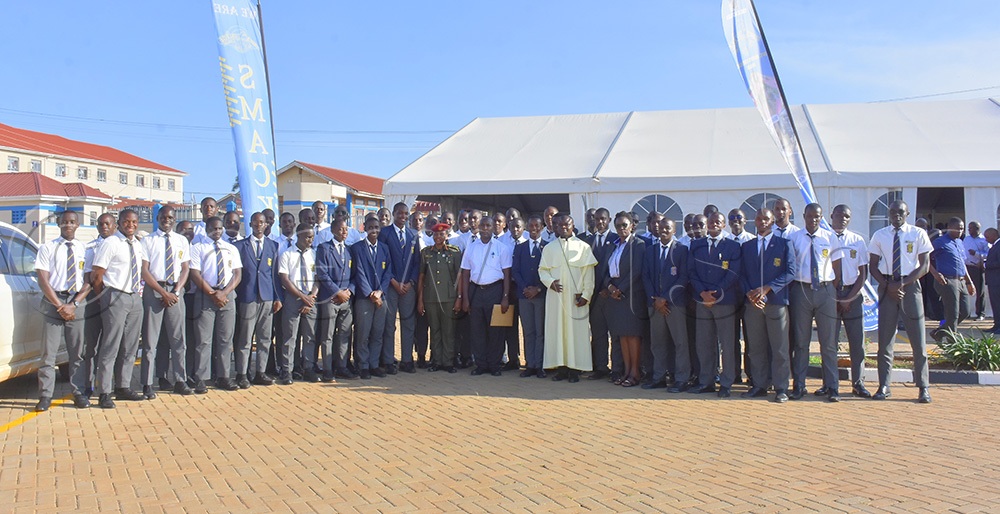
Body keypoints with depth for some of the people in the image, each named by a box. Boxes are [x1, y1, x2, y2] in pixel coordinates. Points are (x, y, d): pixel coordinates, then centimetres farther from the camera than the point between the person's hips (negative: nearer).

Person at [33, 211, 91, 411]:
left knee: (78, 352, 6)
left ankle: (79, 393, 13)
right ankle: (45, 396, 6)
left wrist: (74, 304, -8)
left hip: (77, 303, 1)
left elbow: (89, 282, 4)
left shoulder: (84, 250, 7)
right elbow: (43, 281, -2)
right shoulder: (48, 248, 3)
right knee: (48, 352, -1)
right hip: (53, 302, -1)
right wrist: (60, 306, -10)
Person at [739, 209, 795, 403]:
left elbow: (790, 272, -3)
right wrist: (750, 293, -7)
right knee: (756, 348, 5)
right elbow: (742, 274, 11)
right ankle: (759, 385, 13)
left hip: (777, 301, -3)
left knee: (779, 348, -1)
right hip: (752, 303, 3)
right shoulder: (746, 246, 15)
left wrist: (766, 288, -13)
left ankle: (781, 388, 5)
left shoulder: (784, 244, 5)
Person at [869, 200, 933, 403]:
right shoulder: (879, 235, 5)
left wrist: (902, 284, -13)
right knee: (885, 339, 3)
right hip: (886, 286, 1)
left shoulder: (918, 234, 1)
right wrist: (888, 286, -8)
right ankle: (884, 386, 10)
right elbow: (873, 266, 5)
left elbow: (924, 266, -3)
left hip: (910, 285, -1)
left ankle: (923, 388, 8)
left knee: (918, 340, 0)